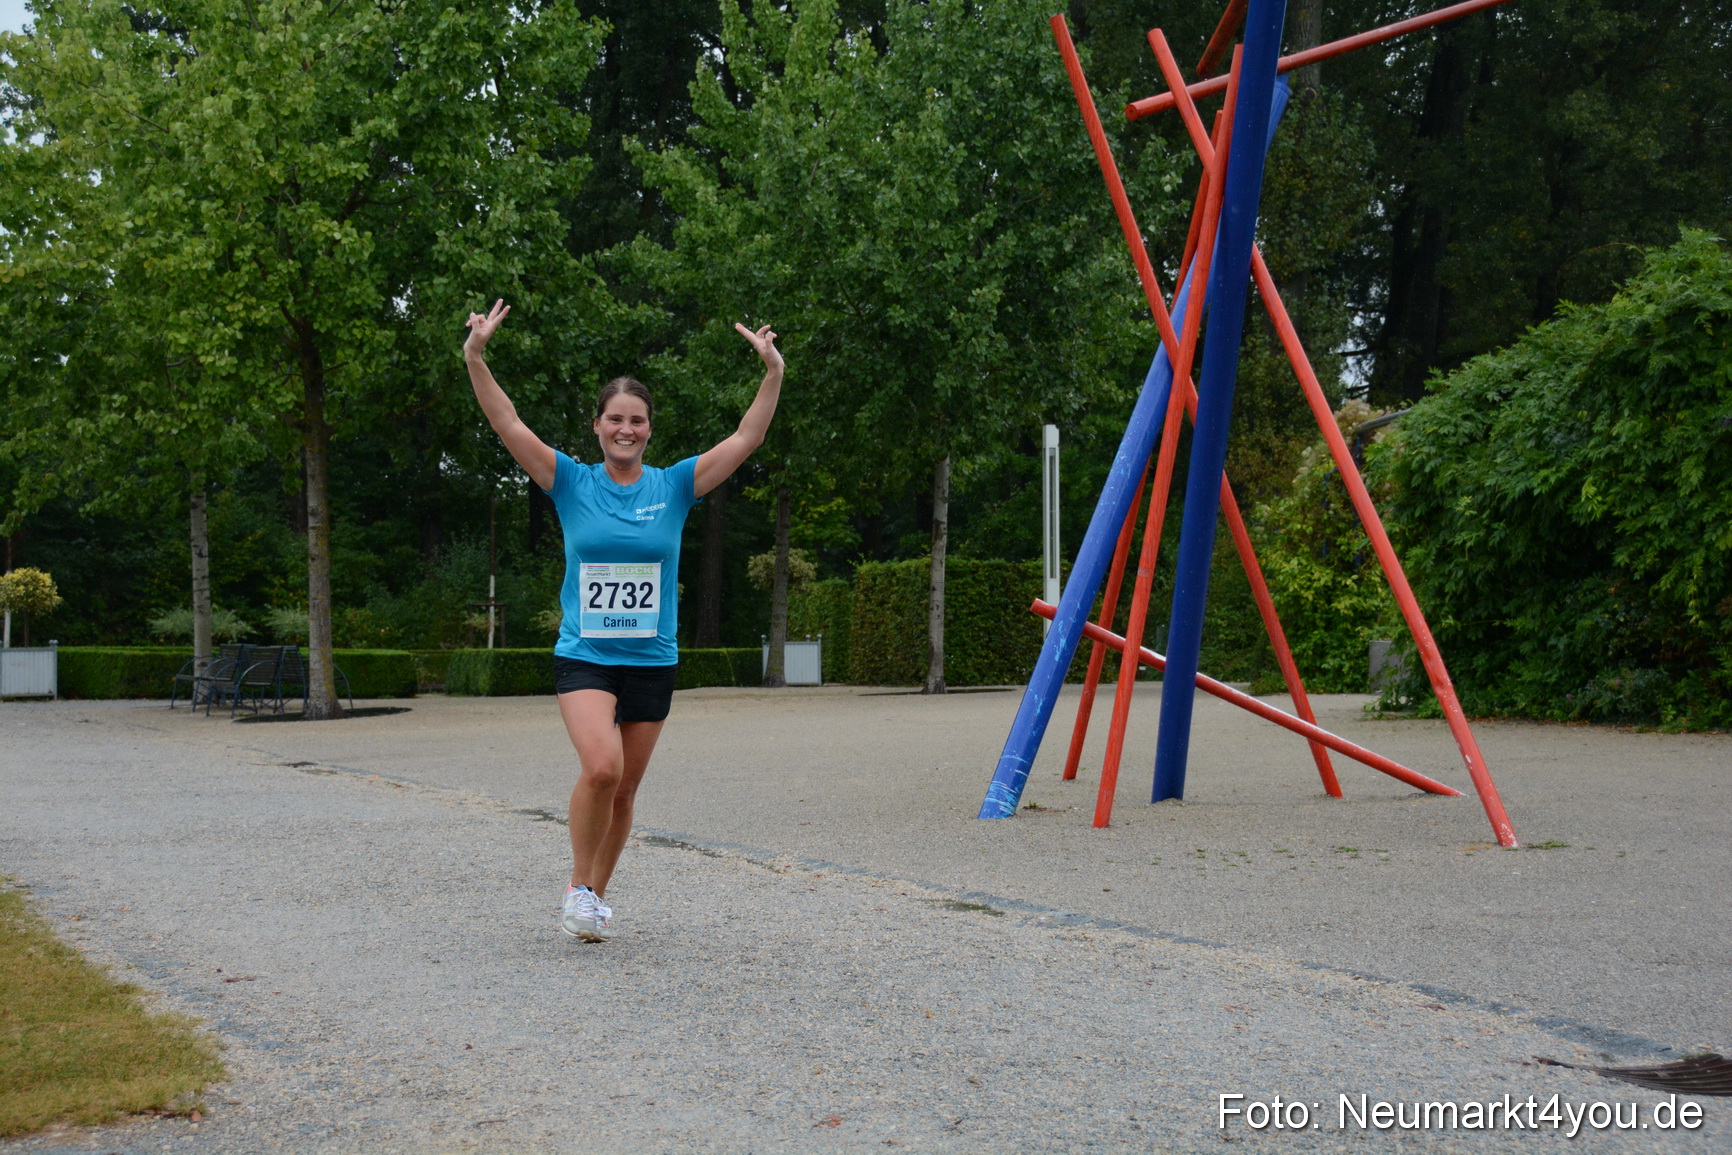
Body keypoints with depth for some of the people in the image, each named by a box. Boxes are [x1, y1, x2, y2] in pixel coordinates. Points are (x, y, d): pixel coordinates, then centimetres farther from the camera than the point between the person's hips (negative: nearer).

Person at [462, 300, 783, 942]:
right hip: (583, 655, -2)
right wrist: (475, 358, -19)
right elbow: (508, 425, -8)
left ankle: (596, 897, 29)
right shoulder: (572, 483, 0)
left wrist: (773, 375, -14)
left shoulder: (674, 486, 3)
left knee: (623, 791, 9)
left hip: (651, 662, 2)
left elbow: (746, 438, -3)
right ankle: (577, 887, -4)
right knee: (601, 766, -25)